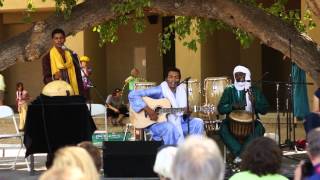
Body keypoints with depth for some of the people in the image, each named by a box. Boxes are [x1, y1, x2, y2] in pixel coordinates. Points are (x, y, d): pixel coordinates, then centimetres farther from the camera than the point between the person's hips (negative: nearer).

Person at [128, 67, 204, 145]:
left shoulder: (181, 91, 6)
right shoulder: (159, 91, -12)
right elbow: (133, 94, -20)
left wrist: (186, 112, -11)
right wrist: (147, 110, -27)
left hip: (178, 123, 6)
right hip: (156, 123, -6)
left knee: (198, 123, -13)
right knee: (170, 127, -38)